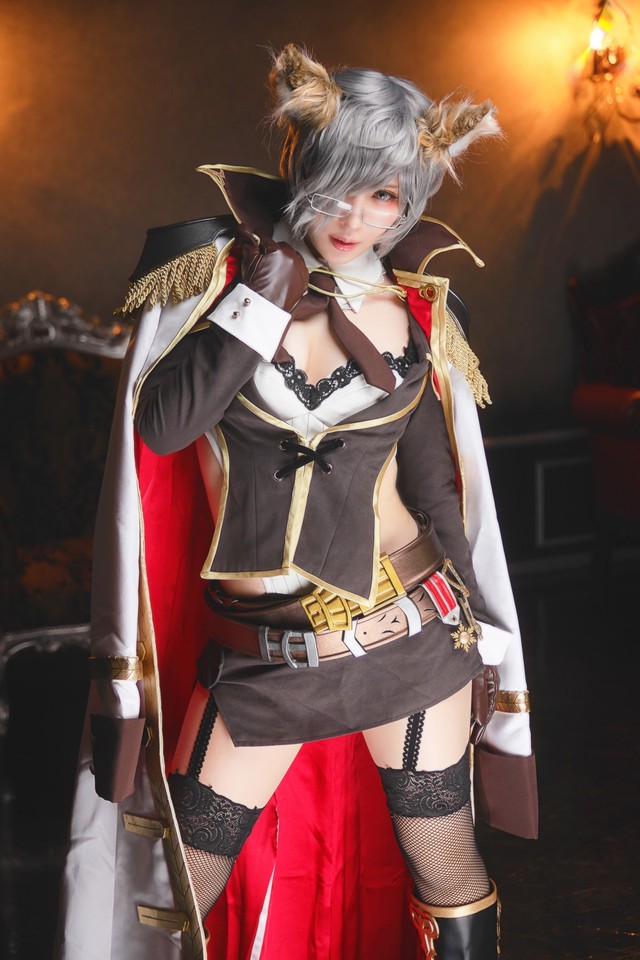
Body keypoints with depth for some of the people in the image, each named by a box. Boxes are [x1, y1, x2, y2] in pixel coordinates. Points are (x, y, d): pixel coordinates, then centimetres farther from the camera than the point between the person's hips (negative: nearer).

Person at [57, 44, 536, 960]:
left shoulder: (415, 309, 2)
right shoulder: (209, 266, -4)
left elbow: (435, 486, 9)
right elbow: (163, 425, -17)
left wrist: (485, 647, 9)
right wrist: (267, 292, -17)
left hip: (411, 635, 1)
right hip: (262, 661, -1)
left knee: (445, 867, 10)